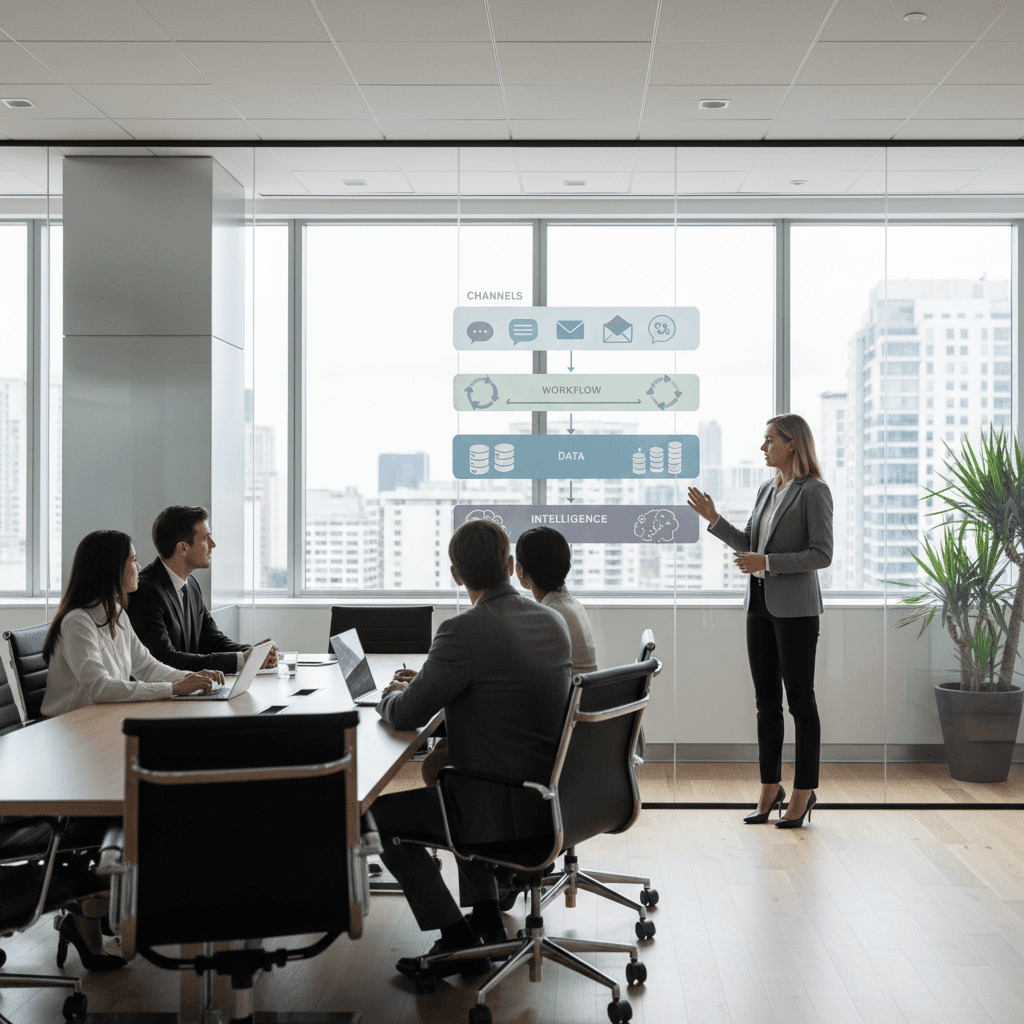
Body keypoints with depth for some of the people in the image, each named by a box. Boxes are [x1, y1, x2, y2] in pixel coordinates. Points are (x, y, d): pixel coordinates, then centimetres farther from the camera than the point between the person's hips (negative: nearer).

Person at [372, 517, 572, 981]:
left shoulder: (464, 631, -22)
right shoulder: (553, 621, 3)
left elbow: (406, 715, -13)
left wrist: (393, 695, 11)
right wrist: (426, 682, 19)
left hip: (505, 811, -8)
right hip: (552, 798, 8)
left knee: (379, 814, 11)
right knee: (455, 780, 36)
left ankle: (458, 941, 12)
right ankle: (486, 917, 36)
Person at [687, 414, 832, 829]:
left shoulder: (814, 491, -9)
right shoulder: (767, 490, 14)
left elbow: (822, 554, -15)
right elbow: (748, 545, 16)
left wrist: (768, 562, -18)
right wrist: (714, 520, 5)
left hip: (795, 607, -7)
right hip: (761, 604, 7)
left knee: (800, 699, 0)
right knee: (766, 700, 11)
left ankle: (804, 792, 9)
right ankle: (770, 787, 19)